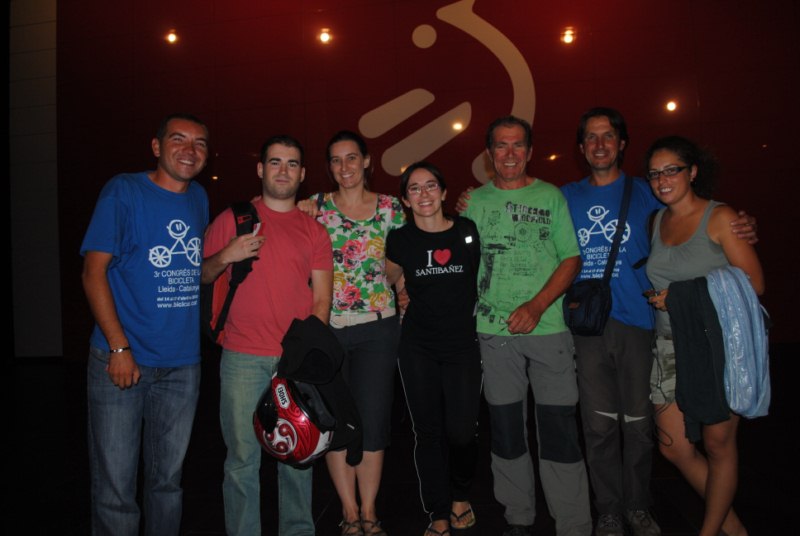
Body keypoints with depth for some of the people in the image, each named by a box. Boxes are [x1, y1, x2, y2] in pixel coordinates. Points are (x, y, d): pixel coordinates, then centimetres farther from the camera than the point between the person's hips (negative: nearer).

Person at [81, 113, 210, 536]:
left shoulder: (200, 199, 9)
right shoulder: (124, 191, -5)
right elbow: (94, 271, -10)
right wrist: (119, 347, -15)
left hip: (182, 363, 5)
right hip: (121, 358, -4)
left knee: (168, 480, 16)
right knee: (115, 486, 3)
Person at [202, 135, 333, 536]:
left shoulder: (314, 231, 9)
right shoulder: (233, 218, 6)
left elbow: (321, 298, 5)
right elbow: (201, 275, 7)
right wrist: (225, 257, -13)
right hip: (243, 359, -1)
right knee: (243, 460, 3)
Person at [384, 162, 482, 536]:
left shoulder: (467, 231, -2)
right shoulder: (400, 240, -1)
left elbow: (481, 278, 11)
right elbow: (386, 281, 16)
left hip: (463, 344, 0)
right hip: (418, 348, 1)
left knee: (461, 431, -6)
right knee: (428, 431, 7)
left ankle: (460, 497, 26)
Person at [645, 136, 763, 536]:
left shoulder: (720, 218, -8)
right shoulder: (657, 221, 10)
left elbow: (753, 284, -12)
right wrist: (660, 297, 1)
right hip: (669, 348, 6)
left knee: (718, 446, 8)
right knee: (673, 447, 10)